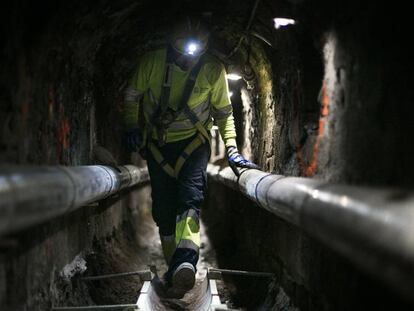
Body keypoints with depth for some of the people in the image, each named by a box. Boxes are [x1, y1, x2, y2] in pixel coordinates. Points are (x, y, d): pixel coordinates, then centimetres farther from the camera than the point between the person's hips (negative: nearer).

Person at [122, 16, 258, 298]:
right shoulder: (152, 62, -13)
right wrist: (133, 127, -7)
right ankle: (176, 267, 15)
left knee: (190, 198, -24)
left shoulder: (213, 70, -12)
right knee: (163, 209, 2)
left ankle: (184, 266, -39)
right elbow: (132, 95, 4)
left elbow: (224, 111, 0)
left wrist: (232, 150, -6)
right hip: (158, 143, 2)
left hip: (194, 141, -2)